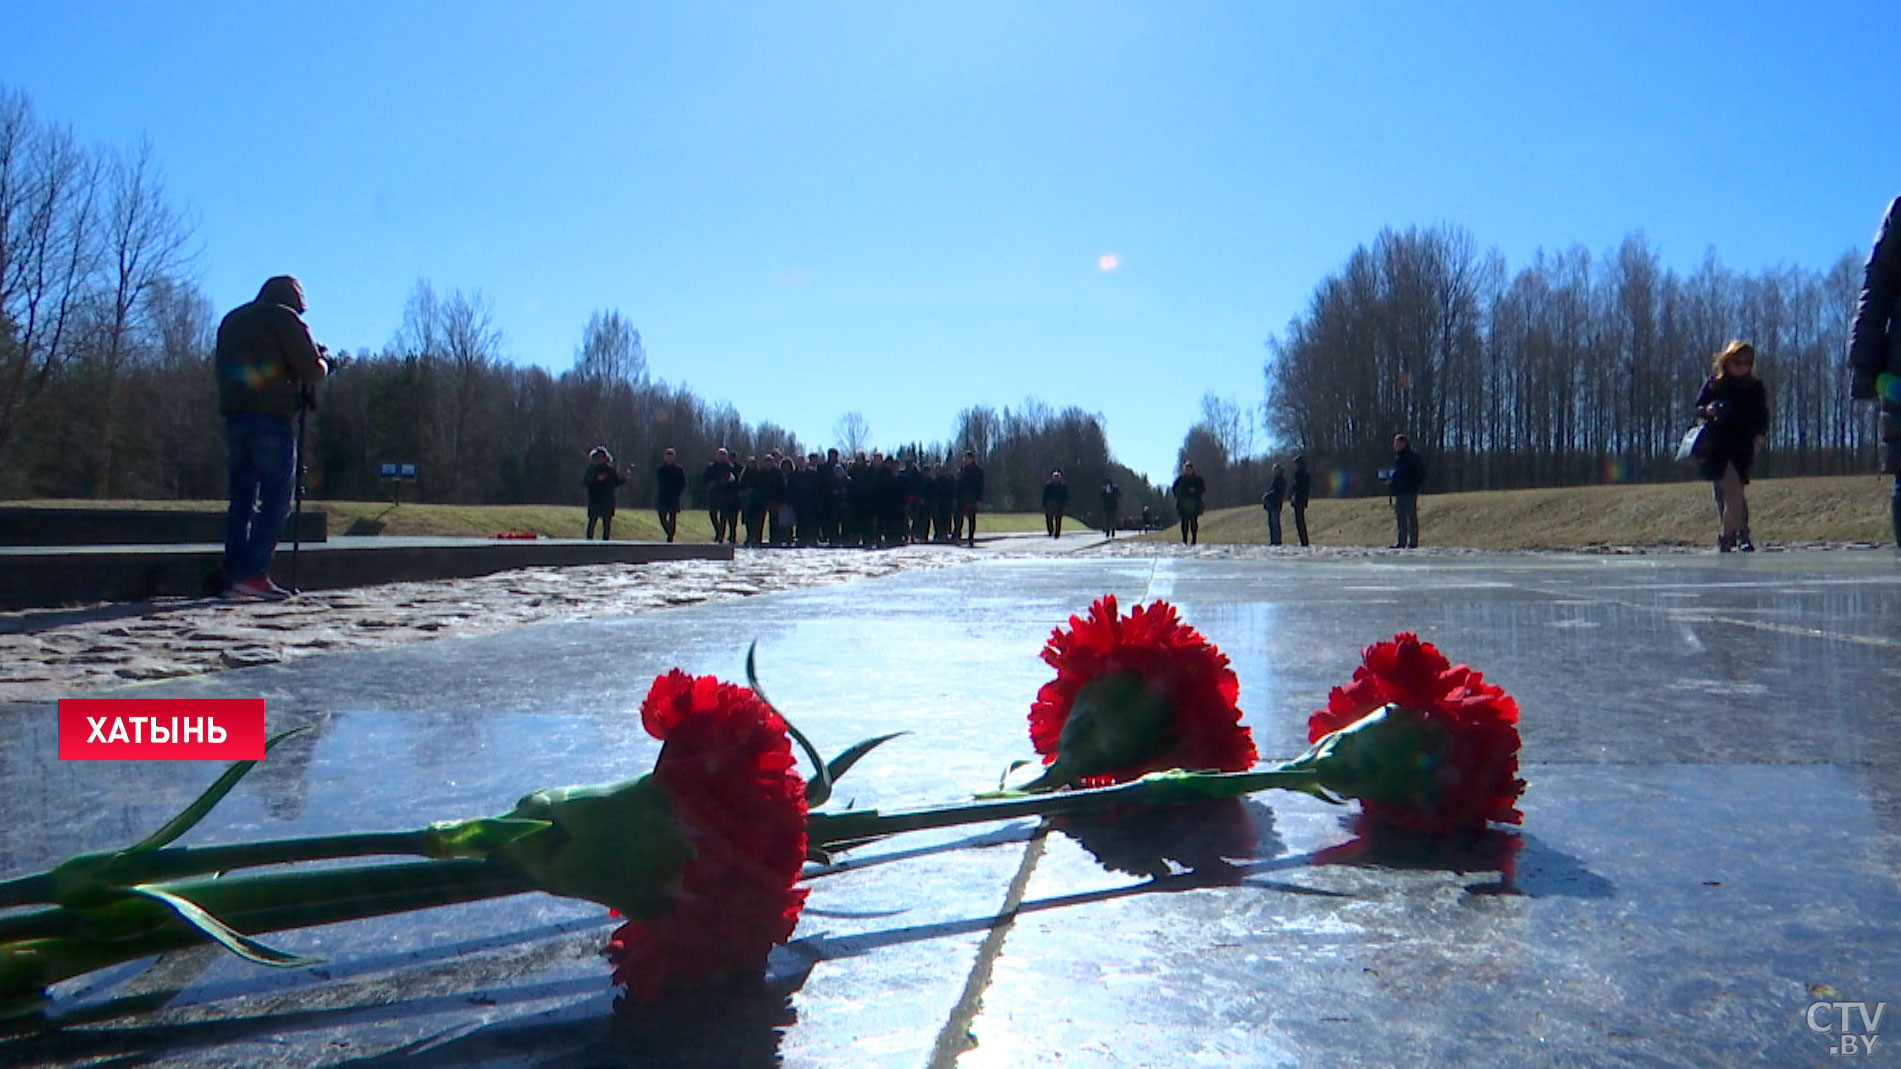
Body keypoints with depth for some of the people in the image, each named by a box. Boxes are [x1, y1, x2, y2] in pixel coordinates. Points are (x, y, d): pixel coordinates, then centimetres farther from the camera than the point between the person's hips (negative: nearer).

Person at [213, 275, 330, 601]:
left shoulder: (231, 320, 20)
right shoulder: (286, 318, -1)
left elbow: (219, 367, 24)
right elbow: (312, 371, -7)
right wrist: (324, 359, 13)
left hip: (233, 418, 7)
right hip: (272, 419, -7)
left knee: (242, 499, 11)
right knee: (276, 500, -5)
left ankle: (232, 575, 8)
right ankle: (253, 575, -13)